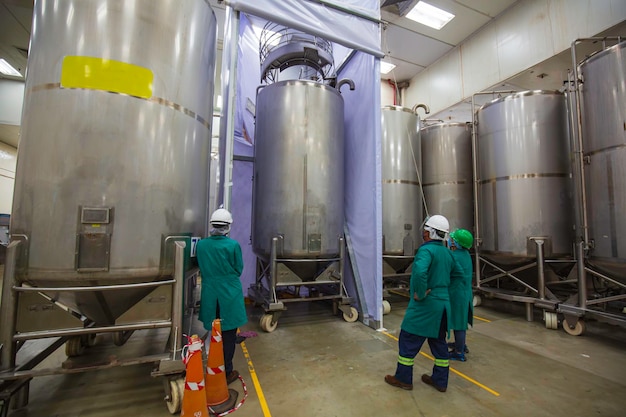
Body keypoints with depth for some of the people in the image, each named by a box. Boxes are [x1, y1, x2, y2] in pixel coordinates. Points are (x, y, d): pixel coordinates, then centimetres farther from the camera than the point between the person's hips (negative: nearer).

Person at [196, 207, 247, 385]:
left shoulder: (201, 245, -6)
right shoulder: (233, 245, -16)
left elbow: (201, 268, 5)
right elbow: (239, 270, -6)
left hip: (210, 294, 4)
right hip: (229, 294, -4)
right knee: (228, 335, 11)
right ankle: (226, 372, 22)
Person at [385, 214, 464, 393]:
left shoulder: (426, 249, -19)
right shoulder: (447, 252, 7)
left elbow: (420, 271, -37)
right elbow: (458, 274, 21)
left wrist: (420, 294, -24)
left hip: (425, 305, -8)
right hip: (443, 303, 8)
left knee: (408, 340, 6)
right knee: (439, 341, 19)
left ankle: (403, 378, 18)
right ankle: (440, 380, 31)